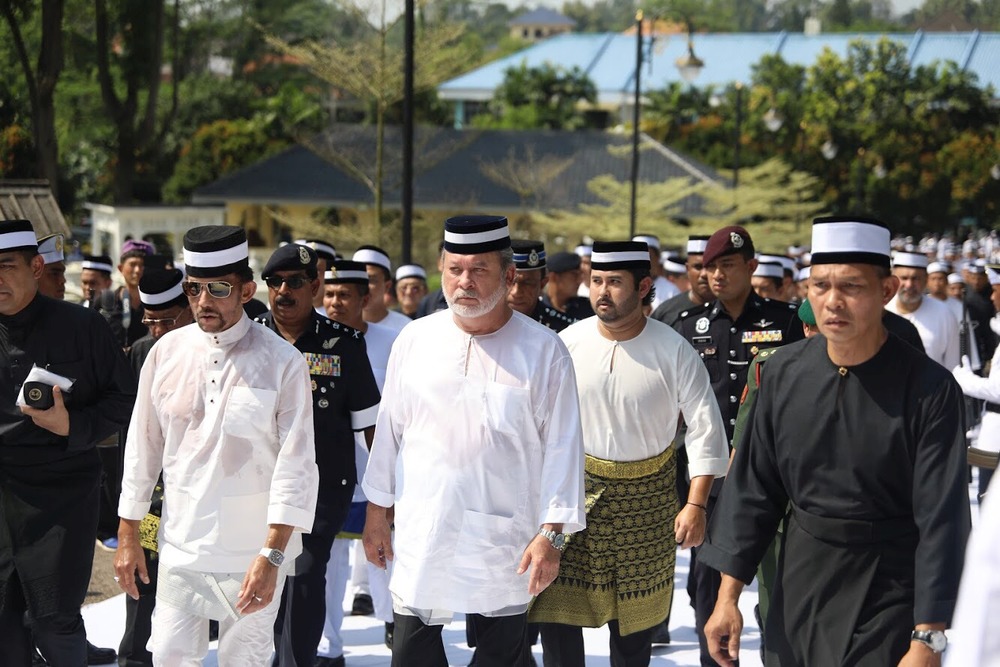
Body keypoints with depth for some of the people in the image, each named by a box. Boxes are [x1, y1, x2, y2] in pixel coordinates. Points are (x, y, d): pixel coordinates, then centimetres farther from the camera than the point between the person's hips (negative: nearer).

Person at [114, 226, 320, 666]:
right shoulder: (168, 352, 2)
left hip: (252, 554, -3)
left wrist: (271, 555, -17)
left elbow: (296, 465, -11)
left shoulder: (281, 362, -8)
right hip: (180, 547, 3)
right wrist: (128, 536, 11)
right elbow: (142, 448, 10)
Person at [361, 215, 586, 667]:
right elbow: (389, 430, 12)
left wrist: (552, 533, -8)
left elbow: (562, 446, -4)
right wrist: (377, 510, 12)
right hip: (421, 533, 2)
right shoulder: (415, 340, 4)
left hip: (505, 540, -2)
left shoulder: (543, 350, -4)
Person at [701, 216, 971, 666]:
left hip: (888, 599, -4)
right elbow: (753, 488, 4)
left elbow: (942, 521, -17)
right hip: (798, 585, 4)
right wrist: (729, 595, 3)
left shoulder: (930, 389, -16)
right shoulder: (785, 372, -3)